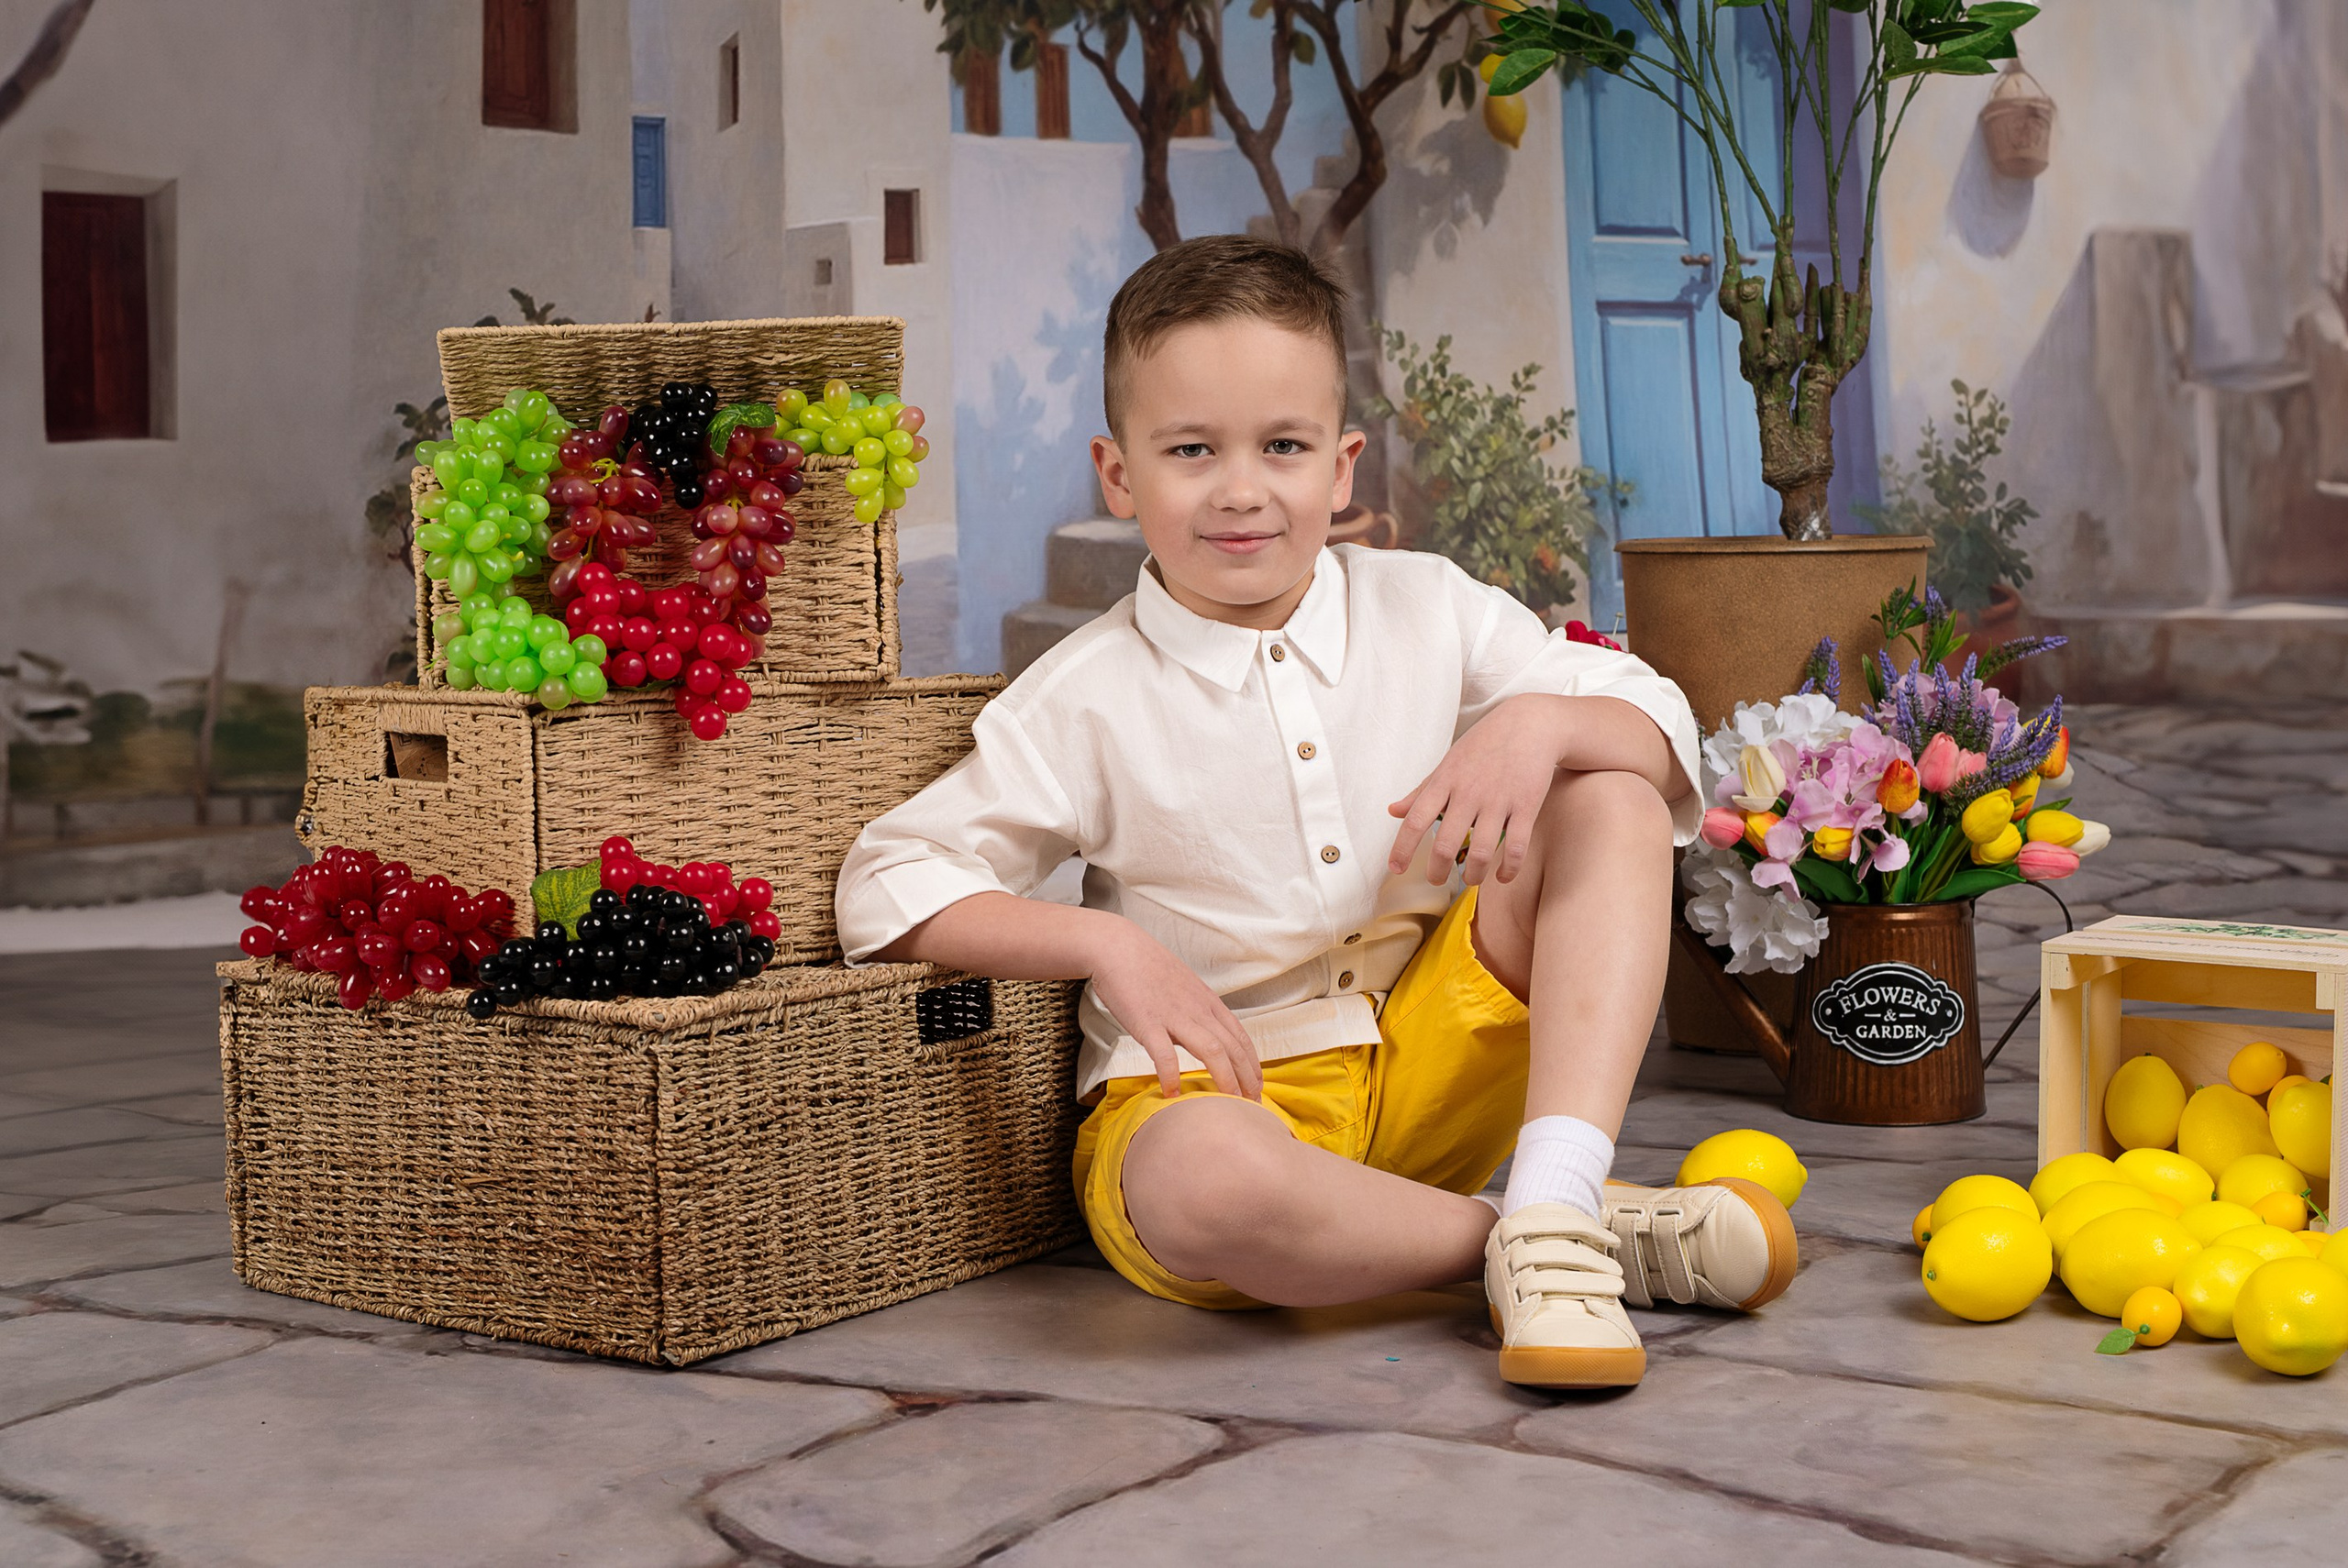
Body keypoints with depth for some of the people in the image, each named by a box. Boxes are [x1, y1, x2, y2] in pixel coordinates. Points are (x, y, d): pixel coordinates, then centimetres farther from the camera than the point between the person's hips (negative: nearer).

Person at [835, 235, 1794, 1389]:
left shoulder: (1427, 609, 3)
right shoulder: (1089, 699, -7)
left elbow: (1664, 733, 3)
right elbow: (887, 886, -8)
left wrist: (1539, 723, -20)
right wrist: (1106, 944, -21)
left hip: (1439, 1060, 4)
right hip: (1223, 1085, -4)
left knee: (1615, 798, -9)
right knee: (1202, 1179, -41)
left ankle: (1555, 1211, -25)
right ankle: (1625, 1236, -22)